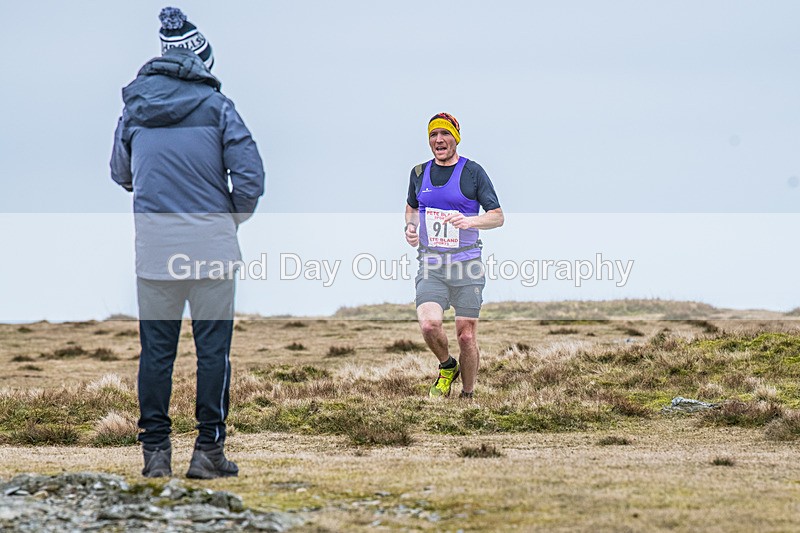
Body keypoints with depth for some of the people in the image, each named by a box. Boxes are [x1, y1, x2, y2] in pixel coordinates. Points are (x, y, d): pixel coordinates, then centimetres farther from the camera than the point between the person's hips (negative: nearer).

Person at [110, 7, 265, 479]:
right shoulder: (216, 106, -5)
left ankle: (155, 451, 9)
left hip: (154, 250, 3)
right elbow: (250, 174, -8)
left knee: (156, 350, 8)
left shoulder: (133, 108, 5)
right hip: (211, 250, -3)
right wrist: (234, 219, 9)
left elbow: (120, 174, 18)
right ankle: (208, 452, 4)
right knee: (213, 347, 4)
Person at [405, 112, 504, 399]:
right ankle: (447, 367, 10)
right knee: (429, 324, -20)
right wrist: (410, 225, 7)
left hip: (466, 266, -2)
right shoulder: (420, 173, 11)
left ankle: (468, 396, 15)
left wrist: (470, 220, -20)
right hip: (431, 266, 2)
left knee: (466, 336, -3)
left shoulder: (472, 172, -1)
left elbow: (498, 216, -1)